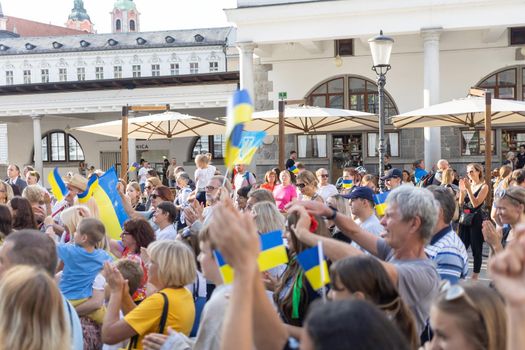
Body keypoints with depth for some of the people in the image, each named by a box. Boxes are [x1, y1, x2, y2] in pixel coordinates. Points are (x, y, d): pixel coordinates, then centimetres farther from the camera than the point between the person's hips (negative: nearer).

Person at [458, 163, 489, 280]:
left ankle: (475, 276, 11)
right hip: (464, 218, 5)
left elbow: (475, 204, -16)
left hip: (476, 219, -5)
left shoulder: (484, 186, -5)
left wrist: (468, 189, -19)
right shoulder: (467, 185, 7)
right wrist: (461, 189, -6)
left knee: (476, 249, 3)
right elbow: (461, 204, 4)